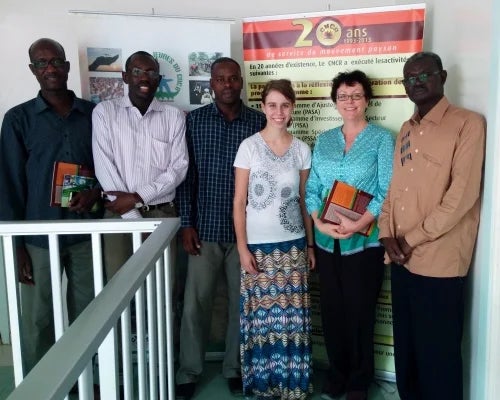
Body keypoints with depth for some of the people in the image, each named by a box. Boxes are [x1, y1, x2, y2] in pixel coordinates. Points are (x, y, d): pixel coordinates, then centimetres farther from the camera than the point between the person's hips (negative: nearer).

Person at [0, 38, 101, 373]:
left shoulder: (94, 114, 5)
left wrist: (96, 193, -10)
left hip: (86, 231, 2)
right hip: (40, 235, -2)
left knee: (88, 315, 12)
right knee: (38, 321, 6)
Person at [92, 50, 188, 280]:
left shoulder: (174, 116, 5)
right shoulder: (104, 112, 2)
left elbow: (179, 167, -3)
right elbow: (104, 167, -7)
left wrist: (137, 197, -14)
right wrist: (134, 218, -12)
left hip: (162, 214, 1)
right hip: (118, 214, -1)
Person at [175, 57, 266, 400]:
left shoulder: (259, 122, 2)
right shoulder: (194, 121, 2)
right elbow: (186, 175, 0)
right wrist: (187, 224, -5)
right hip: (206, 228, 0)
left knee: (242, 303, 11)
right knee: (195, 304, 6)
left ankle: (235, 367, 28)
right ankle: (189, 372, 23)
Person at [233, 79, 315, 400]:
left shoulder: (302, 150, 4)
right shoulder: (249, 146, -4)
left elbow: (304, 201, 8)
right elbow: (239, 202, -4)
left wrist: (311, 244, 7)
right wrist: (243, 248, -9)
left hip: (293, 244, 2)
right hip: (259, 245, -2)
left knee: (291, 316, 5)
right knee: (262, 315, 3)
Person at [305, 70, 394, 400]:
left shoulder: (382, 139, -2)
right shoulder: (323, 140, 11)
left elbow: (387, 191, -9)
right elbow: (312, 188, 7)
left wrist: (357, 225, -20)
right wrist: (319, 222, -10)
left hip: (364, 242, -4)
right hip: (326, 241, 4)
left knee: (360, 311, 5)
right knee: (331, 308, 11)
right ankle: (337, 372, 30)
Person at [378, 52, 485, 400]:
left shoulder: (468, 123, -7)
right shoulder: (406, 130, 15)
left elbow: (463, 194, -16)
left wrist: (413, 239, -13)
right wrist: (388, 235, -1)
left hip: (439, 262, -7)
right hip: (401, 259, 7)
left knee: (437, 354, 5)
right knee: (405, 348, 17)